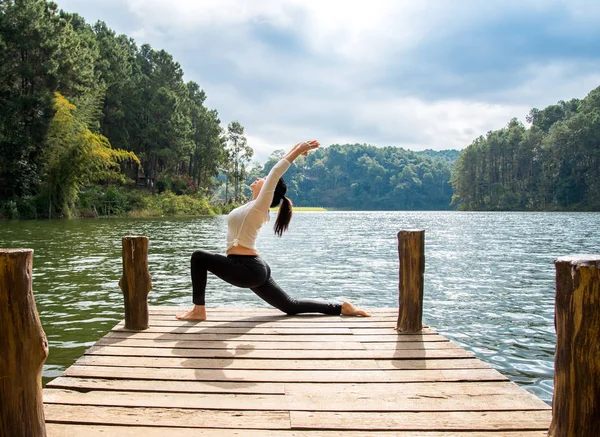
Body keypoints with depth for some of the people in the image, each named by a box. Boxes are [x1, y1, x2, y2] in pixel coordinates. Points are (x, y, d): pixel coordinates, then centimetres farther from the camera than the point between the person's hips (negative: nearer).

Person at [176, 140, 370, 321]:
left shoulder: (259, 206, -10)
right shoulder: (255, 206, 12)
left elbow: (275, 173, -15)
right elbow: (276, 172, 19)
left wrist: (297, 151, -12)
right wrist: (295, 150, 22)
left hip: (247, 269, -9)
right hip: (255, 269, 9)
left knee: (199, 257, -9)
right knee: (291, 306, 12)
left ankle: (198, 310, -5)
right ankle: (341, 307, 12)